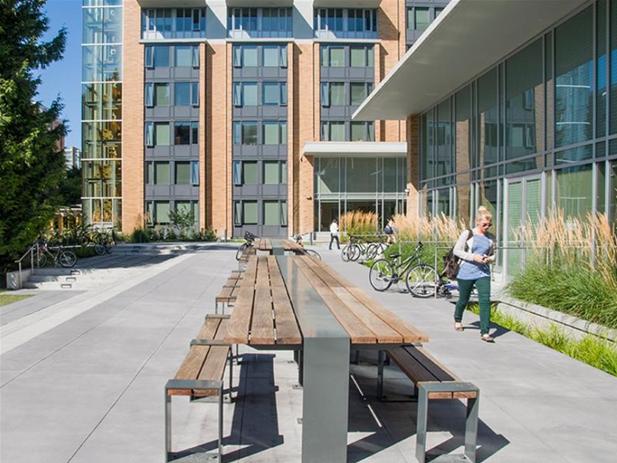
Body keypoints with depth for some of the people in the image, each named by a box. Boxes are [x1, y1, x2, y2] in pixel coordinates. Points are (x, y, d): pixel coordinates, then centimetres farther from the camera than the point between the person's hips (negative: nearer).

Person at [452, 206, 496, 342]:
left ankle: (484, 332, -13)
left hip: (483, 273, 2)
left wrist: (489, 259, -7)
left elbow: (493, 255, 18)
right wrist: (473, 257, -17)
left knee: (485, 300, -14)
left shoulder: (490, 238, 6)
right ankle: (457, 320, 45)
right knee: (463, 300, 13)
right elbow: (456, 250, -6)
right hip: (466, 273, -2)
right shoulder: (468, 234, -6)